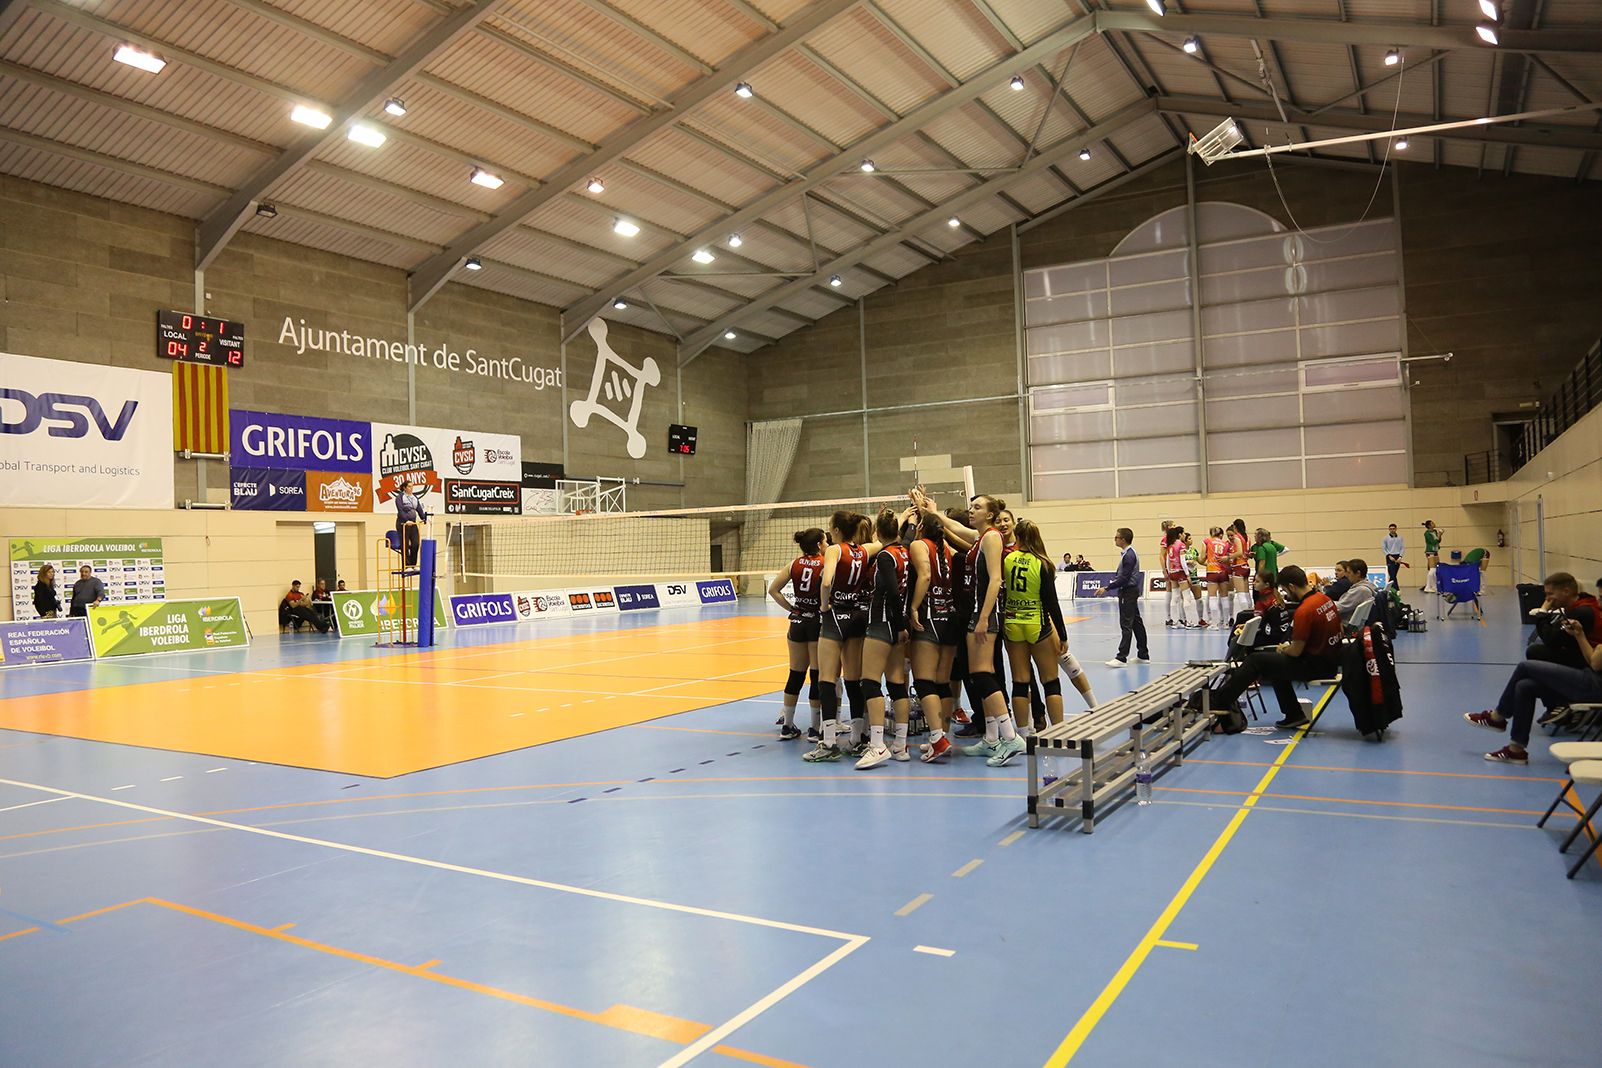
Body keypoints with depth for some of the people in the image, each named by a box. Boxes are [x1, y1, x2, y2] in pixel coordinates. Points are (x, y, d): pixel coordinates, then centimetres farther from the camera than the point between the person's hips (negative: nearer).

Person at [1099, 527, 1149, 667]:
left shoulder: (1129, 555, -19)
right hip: (1130, 591, 10)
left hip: (1128, 592, -10)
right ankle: (1143, 655, 21)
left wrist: (1106, 588, -20)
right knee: (1136, 623, 14)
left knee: (1126, 625, -9)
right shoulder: (1128, 553, 12)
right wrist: (1113, 579, 6)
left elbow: (1124, 578, -22)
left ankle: (1121, 658, -9)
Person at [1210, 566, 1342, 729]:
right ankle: (1294, 715, 28)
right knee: (1275, 663, 26)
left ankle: (1220, 702, 3)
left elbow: (1295, 652, -19)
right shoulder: (1326, 599, 4)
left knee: (1255, 661, -4)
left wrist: (1284, 649, 5)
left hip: (1315, 665, -9)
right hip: (1331, 661, 9)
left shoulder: (1304, 611, -23)